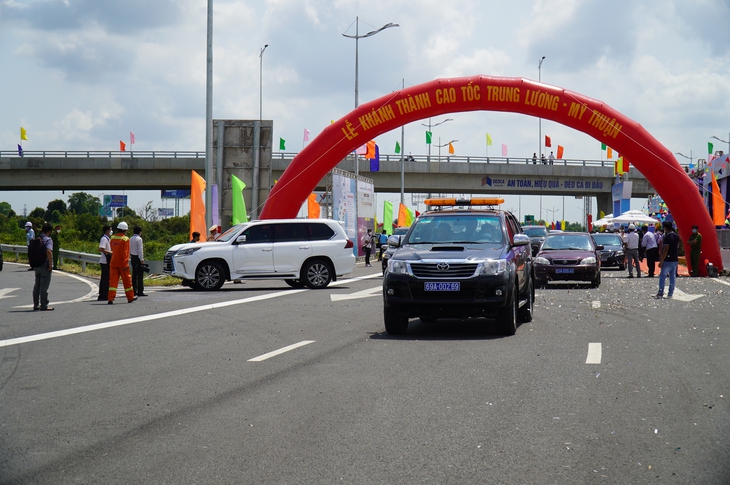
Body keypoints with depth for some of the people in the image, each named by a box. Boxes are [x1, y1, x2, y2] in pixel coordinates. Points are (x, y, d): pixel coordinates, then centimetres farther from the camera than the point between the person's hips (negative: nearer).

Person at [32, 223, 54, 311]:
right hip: (45, 266, -7)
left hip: (36, 265, 7)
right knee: (44, 286, -3)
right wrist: (50, 264, -22)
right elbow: (48, 251, -27)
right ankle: (44, 306, -1)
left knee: (37, 285, 15)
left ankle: (36, 305, 20)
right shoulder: (48, 240, -13)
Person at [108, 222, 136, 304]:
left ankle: (111, 298, -10)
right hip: (122, 264, -4)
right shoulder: (125, 239, -12)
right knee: (127, 280, 10)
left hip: (113, 263, 4)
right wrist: (125, 263, -17)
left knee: (113, 280, 1)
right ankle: (130, 297, 22)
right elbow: (125, 252, -17)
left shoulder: (112, 238, 5)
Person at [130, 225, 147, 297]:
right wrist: (142, 259, -14)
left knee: (134, 275, 10)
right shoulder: (139, 239, -12)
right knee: (140, 275, -8)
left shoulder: (130, 239, 11)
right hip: (138, 258, -8)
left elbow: (129, 250, 15)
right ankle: (140, 291, -12)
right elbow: (140, 250, -15)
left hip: (133, 257, 8)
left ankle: (134, 291, 12)